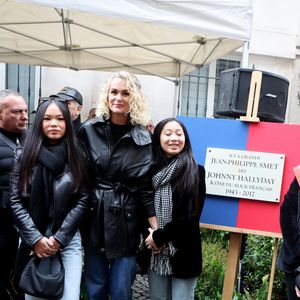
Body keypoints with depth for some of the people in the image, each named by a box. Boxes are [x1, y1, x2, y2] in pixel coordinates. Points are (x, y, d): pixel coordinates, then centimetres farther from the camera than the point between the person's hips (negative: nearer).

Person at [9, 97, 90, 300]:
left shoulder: (76, 156, 0)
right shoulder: (26, 155, 0)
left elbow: (83, 201, -3)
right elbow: (15, 201, -3)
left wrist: (59, 238, -9)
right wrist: (35, 238, -11)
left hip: (68, 240, 0)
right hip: (33, 241, 1)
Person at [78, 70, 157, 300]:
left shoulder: (143, 138, -3)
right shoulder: (89, 130, -1)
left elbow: (145, 185, -1)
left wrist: (156, 227, -3)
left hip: (126, 220, -1)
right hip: (93, 217, 1)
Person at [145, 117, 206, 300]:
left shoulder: (195, 172, -6)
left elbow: (191, 216, -11)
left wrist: (159, 237, -11)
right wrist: (149, 236, -11)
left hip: (183, 254, -3)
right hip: (155, 253, 3)